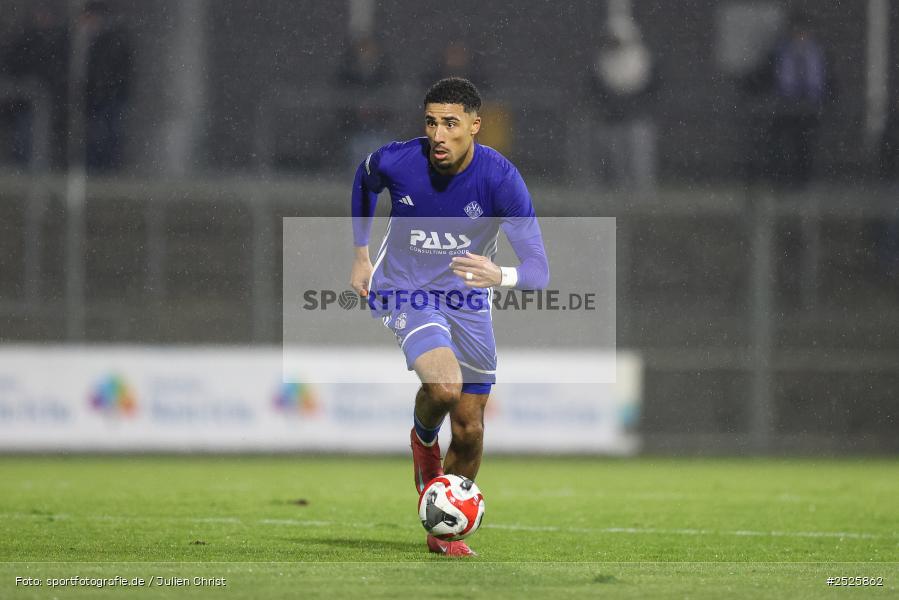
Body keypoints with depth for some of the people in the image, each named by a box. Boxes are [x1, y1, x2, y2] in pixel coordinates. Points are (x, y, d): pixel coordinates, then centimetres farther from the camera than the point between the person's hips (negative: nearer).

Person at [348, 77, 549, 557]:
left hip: (468, 298, 2)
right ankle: (423, 441, 7)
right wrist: (360, 256, 11)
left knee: (469, 431, 5)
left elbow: (538, 269, -25)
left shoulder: (500, 179, -23)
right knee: (445, 384, -29)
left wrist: (500, 276, -48)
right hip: (404, 289, -2)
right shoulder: (396, 161, -21)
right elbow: (364, 180, 7)